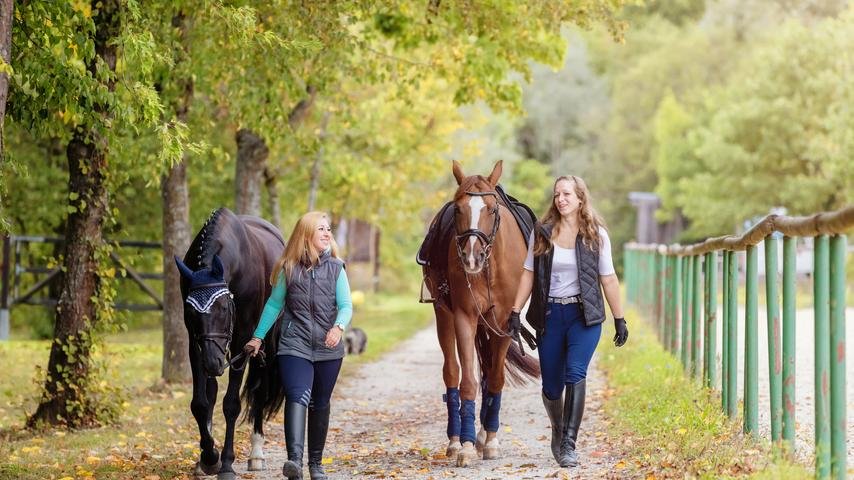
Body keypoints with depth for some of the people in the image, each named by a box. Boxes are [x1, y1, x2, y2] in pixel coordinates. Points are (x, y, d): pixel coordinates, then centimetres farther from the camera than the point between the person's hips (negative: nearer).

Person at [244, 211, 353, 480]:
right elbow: (274, 304, 10)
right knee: (297, 398, -20)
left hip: (328, 348, 2)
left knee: (320, 405, 12)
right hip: (294, 347, -2)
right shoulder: (289, 268, 1)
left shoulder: (335, 268, 2)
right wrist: (258, 337, 10)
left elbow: (346, 305, -3)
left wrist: (339, 327, -23)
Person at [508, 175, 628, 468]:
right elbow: (528, 274, 5)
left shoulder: (597, 235, 1)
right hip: (549, 315, 2)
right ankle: (558, 430, 37)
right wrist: (515, 312, -2)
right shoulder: (542, 233, 3)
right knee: (551, 386, 7)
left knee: (575, 373, -21)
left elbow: (608, 279, 4)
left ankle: (568, 445, -19)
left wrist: (619, 319, 5)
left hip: (584, 315, -2)